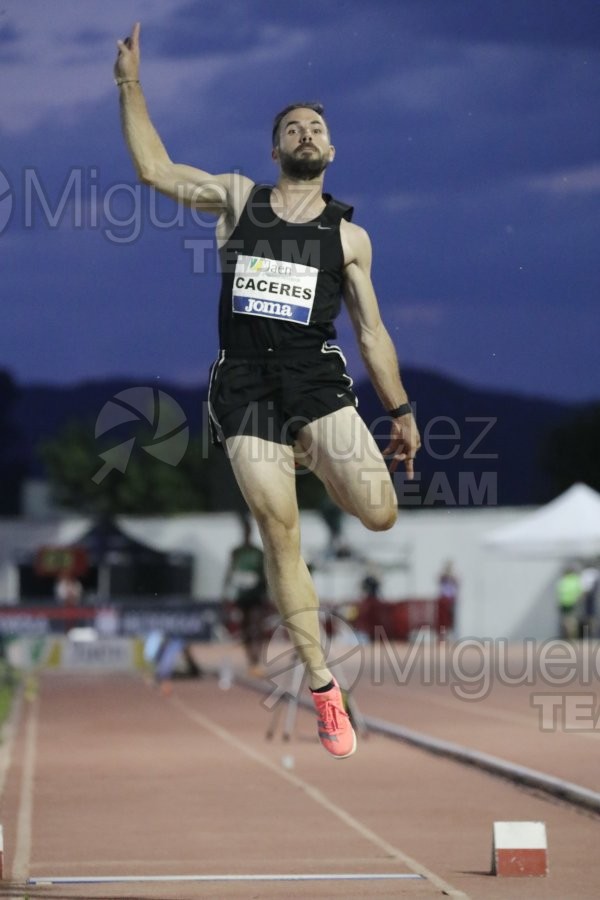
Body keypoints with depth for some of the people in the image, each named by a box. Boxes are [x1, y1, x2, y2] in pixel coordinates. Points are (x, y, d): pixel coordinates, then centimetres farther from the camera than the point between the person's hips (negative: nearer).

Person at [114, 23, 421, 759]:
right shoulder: (237, 198, 10)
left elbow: (370, 330, 12)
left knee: (379, 513, -19)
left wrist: (401, 410, 11)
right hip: (244, 384, 0)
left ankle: (311, 458, 17)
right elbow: (154, 169, 11)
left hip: (316, 377, 0)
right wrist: (131, 86, 6)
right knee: (280, 536, -4)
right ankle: (323, 690, 4)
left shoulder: (349, 236, 9)